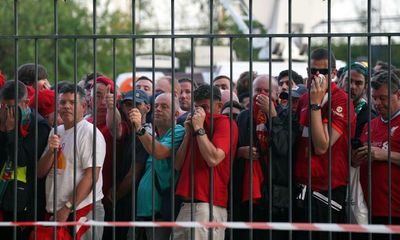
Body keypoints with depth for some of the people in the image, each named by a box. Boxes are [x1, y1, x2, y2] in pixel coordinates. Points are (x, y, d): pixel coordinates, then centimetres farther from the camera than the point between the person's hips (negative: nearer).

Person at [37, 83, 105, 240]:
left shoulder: (90, 134, -7)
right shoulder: (55, 132, 14)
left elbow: (91, 176, -15)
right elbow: (40, 172, 11)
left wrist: (67, 208, -18)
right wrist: (51, 150, -9)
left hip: (83, 211, -6)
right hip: (54, 212, 6)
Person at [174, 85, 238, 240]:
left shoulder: (225, 123, -1)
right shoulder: (195, 124, 22)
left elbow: (213, 159, -17)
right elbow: (178, 165, 17)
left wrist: (199, 128, -9)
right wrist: (188, 134, 7)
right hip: (186, 205, 8)